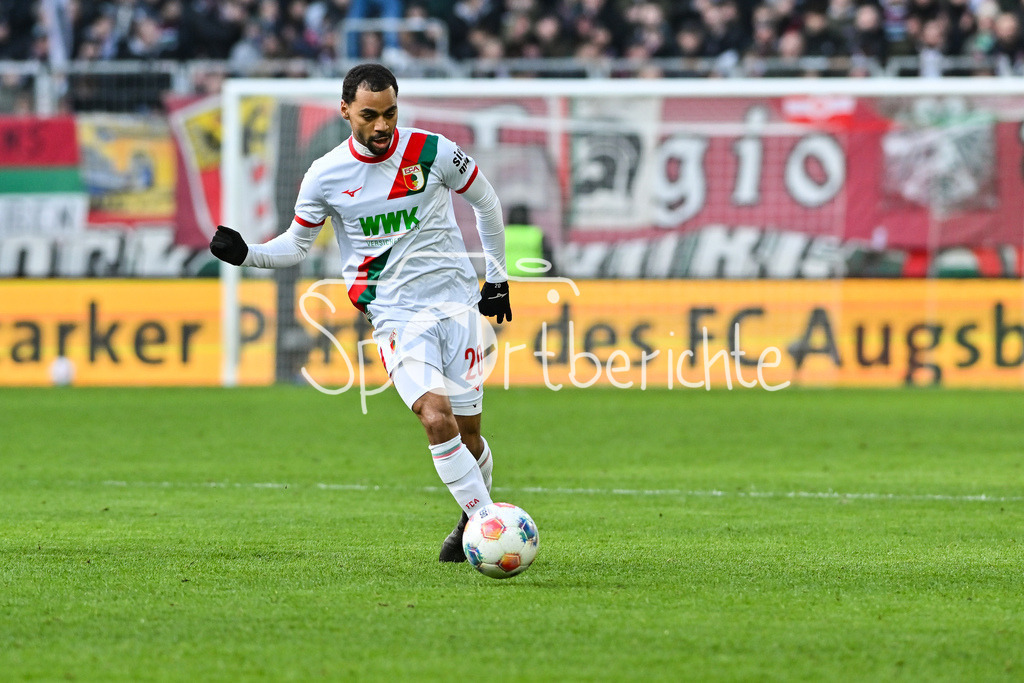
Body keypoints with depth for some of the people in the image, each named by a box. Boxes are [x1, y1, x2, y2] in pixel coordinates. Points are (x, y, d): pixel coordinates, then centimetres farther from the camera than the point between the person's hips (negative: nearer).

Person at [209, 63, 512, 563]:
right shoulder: (325, 176, -3)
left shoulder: (433, 152, -4)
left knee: (467, 432, 3)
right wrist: (245, 254, -8)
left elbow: (485, 202, 12)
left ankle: (476, 517, 29)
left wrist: (497, 277, 15)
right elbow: (297, 243, 10)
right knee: (436, 419, -22)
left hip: (456, 302, 1)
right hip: (395, 315, -1)